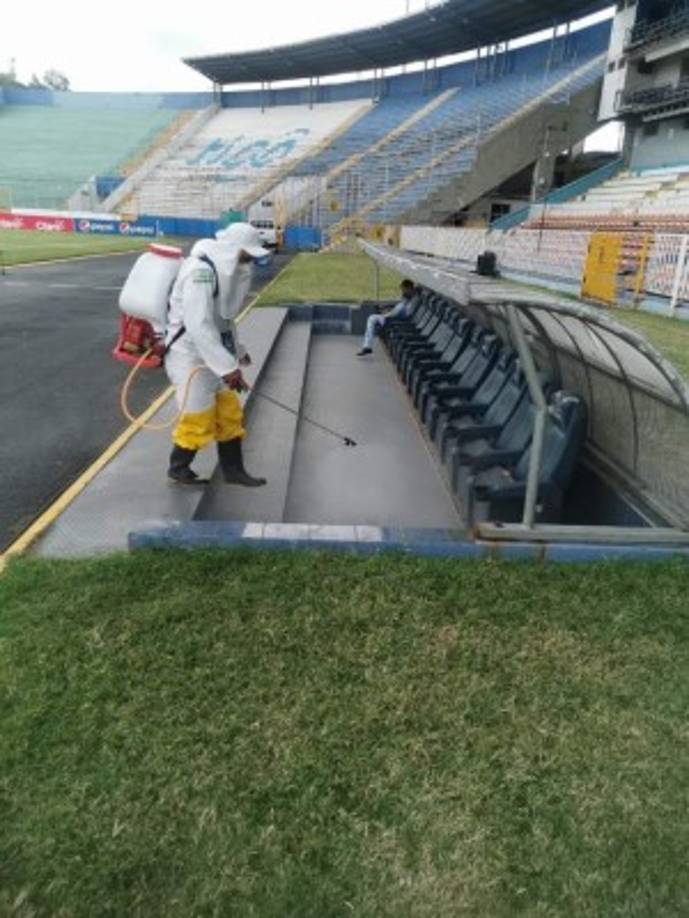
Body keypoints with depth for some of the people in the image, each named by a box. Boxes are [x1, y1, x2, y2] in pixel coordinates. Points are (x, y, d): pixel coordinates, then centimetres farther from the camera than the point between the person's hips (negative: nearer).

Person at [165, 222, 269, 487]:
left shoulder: (224, 269, 7)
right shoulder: (201, 271, -24)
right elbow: (199, 326, -31)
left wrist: (236, 349, 26)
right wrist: (227, 367, -32)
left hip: (209, 354, 9)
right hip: (188, 355, -9)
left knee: (229, 412, 12)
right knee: (198, 419, -1)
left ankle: (233, 470, 25)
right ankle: (178, 469, 22)